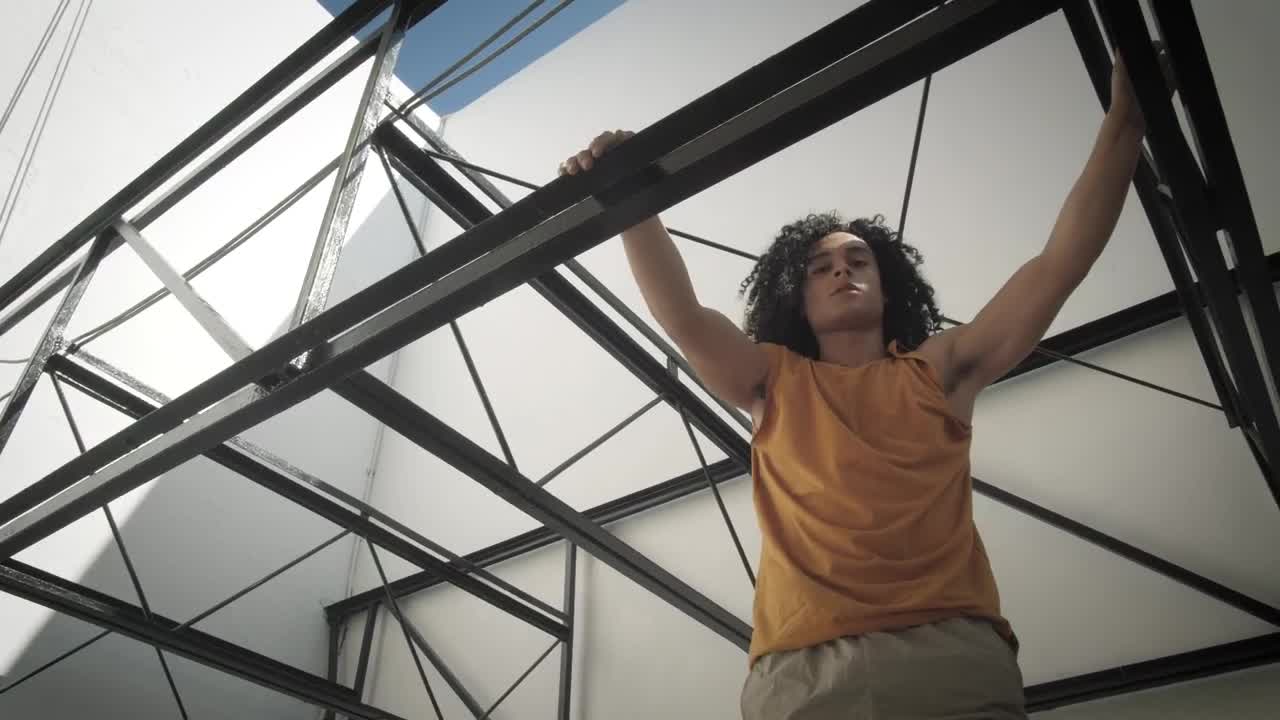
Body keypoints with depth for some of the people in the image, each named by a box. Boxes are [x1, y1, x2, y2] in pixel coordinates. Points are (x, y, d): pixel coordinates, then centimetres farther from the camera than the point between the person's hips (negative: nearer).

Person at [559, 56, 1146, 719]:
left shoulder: (939, 371, 20)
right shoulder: (775, 385, 21)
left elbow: (1059, 265, 16)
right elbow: (679, 315, 7)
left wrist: (1123, 122, 12)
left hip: (949, 655, 1)